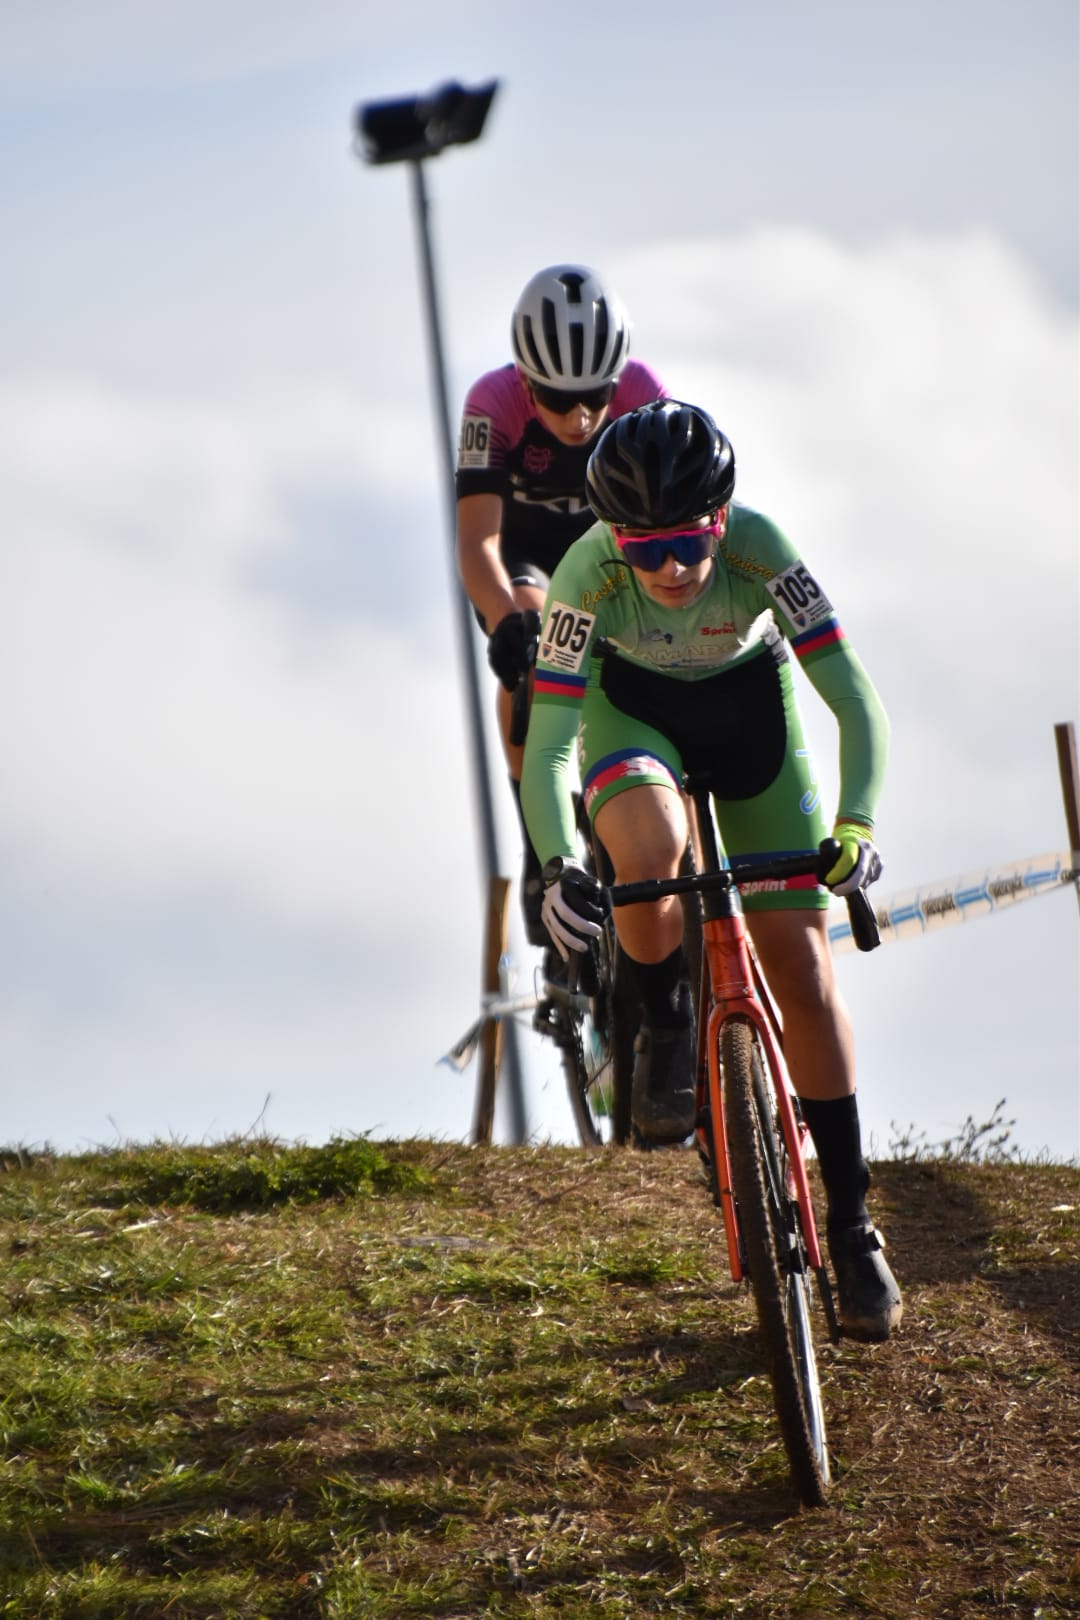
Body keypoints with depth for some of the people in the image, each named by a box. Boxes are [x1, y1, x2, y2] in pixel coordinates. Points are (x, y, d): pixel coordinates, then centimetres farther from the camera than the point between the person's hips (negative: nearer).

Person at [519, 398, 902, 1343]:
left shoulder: (759, 551, -34)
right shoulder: (588, 576, -34)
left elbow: (857, 703, -34)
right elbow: (546, 747, -33)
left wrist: (855, 827, -49)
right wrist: (556, 869, -49)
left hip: (752, 704, 0)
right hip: (633, 707, 0)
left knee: (799, 961, -6)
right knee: (651, 854, -35)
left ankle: (853, 1225, 2)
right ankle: (665, 1033, -4)